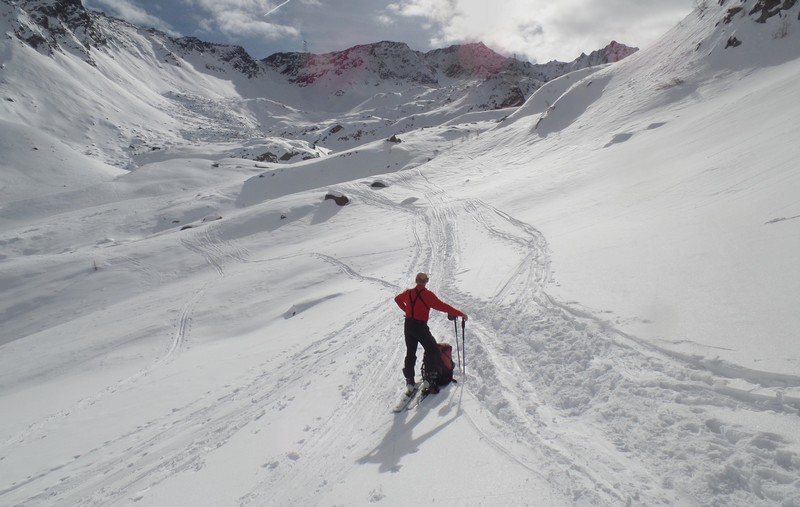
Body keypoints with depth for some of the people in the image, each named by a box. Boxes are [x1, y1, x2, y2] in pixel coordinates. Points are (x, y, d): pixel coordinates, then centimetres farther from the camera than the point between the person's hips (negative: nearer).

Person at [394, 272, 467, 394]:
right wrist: (460, 314, -14)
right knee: (434, 352, 6)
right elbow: (443, 306, -19)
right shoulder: (427, 294, -15)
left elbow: (397, 299, 23)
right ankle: (428, 380, -2)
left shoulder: (408, 293, 3)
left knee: (410, 353, 17)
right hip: (420, 327, -6)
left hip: (408, 326, 6)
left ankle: (409, 383, 18)